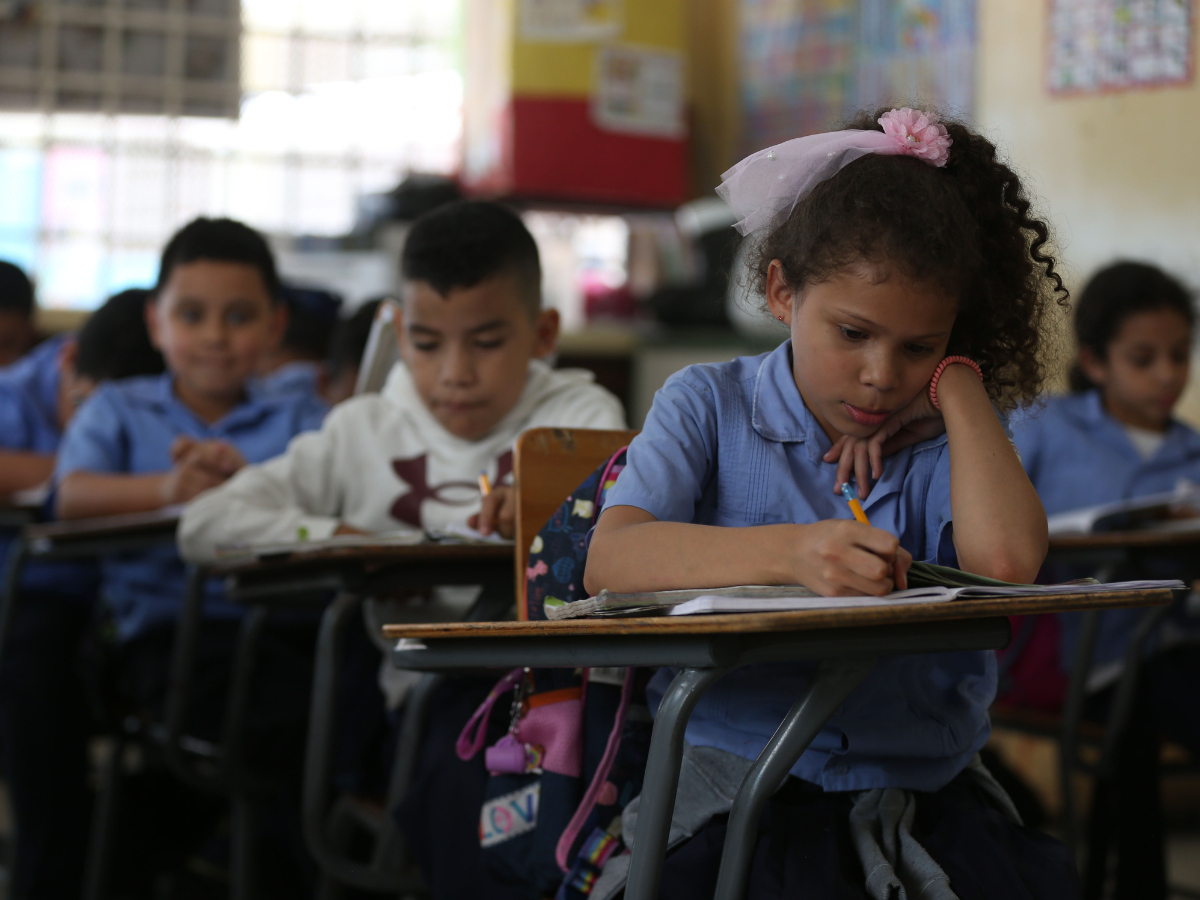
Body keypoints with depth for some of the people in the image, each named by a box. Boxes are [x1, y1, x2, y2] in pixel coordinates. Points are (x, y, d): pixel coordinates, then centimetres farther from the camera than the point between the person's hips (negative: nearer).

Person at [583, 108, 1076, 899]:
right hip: (735, 770, -2)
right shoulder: (709, 408, 7)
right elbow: (610, 559, -12)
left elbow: (1007, 561, -15)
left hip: (923, 790, 2)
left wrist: (954, 384, -2)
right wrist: (788, 554, -28)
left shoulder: (944, 439, 9)